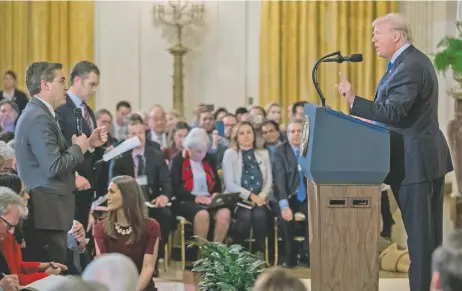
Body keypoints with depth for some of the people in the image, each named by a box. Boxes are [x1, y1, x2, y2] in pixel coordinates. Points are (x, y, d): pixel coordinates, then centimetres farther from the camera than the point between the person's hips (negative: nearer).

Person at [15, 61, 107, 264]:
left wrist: (89, 143, 12)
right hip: (47, 211, -10)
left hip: (45, 211, 10)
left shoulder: (37, 114, 17)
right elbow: (53, 167, -22)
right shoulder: (39, 118, -15)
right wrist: (78, 148, -6)